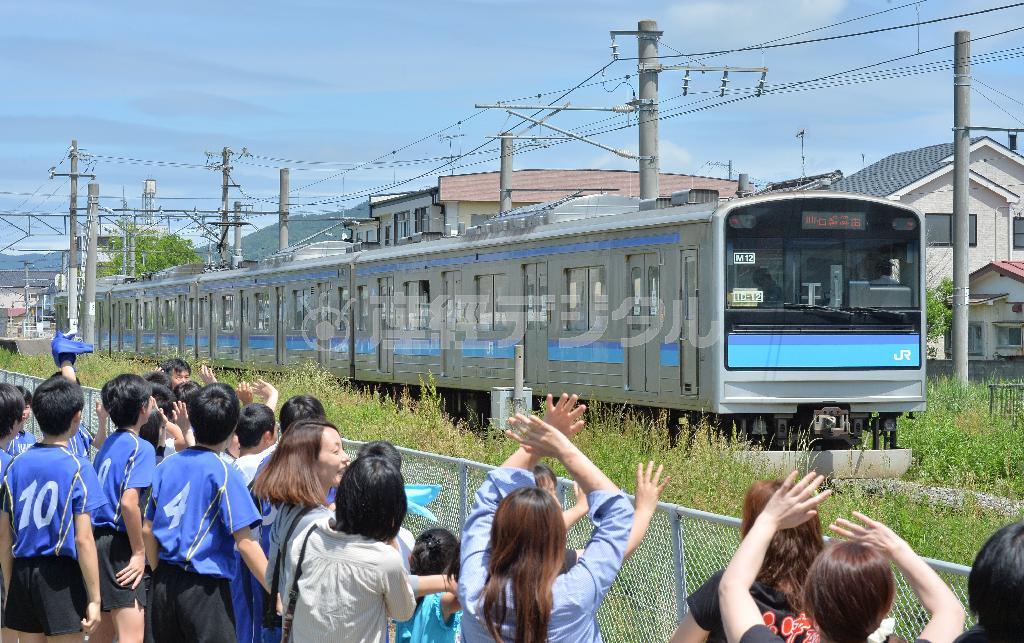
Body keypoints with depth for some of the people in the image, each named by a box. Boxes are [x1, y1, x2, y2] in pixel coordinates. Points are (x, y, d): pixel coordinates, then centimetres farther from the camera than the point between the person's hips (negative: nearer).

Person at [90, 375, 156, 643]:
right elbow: (129, 502, -23)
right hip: (118, 543, -9)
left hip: (98, 539, 9)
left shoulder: (109, 443, 15)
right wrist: (139, 551, -16)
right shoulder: (141, 447, -12)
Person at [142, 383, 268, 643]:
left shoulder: (166, 465, 5)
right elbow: (245, 542, -16)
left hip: (164, 584, 6)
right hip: (205, 588, -6)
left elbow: (148, 531, 11)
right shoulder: (223, 473, -12)